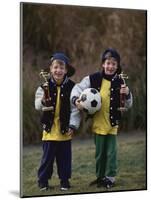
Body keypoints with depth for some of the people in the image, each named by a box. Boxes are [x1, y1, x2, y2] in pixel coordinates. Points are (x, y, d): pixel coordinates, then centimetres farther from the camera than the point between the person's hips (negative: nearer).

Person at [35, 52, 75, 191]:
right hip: (50, 127, -1)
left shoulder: (71, 86, -2)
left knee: (65, 156, 8)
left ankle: (65, 180, 22)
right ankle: (43, 180, 18)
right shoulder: (45, 86, -4)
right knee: (48, 156, 5)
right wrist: (43, 100, -31)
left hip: (65, 128, 1)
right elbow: (37, 106, -9)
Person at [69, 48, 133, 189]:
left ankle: (110, 177, 17)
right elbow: (77, 88, 2)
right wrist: (75, 100, -16)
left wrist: (127, 94, -19)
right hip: (98, 123, 1)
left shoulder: (119, 82, -4)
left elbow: (128, 105, 1)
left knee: (111, 152, 3)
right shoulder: (93, 79, -6)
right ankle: (100, 177, 27)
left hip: (112, 123, -1)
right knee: (99, 152, 13)